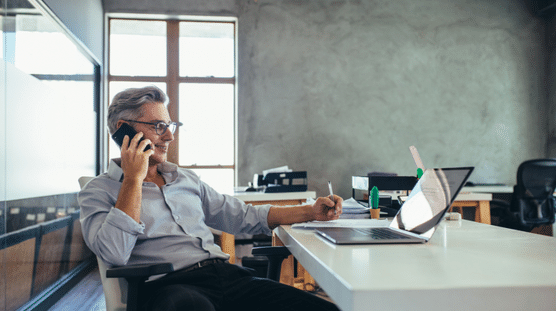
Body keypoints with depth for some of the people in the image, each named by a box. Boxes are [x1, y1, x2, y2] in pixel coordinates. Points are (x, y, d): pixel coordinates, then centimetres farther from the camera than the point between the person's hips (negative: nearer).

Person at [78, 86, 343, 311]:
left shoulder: (186, 179, 25)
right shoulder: (98, 192, 8)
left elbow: (241, 216, 25)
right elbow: (114, 253, -11)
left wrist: (310, 212, 16)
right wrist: (134, 178, -5)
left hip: (227, 275, 6)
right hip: (169, 286, -5)